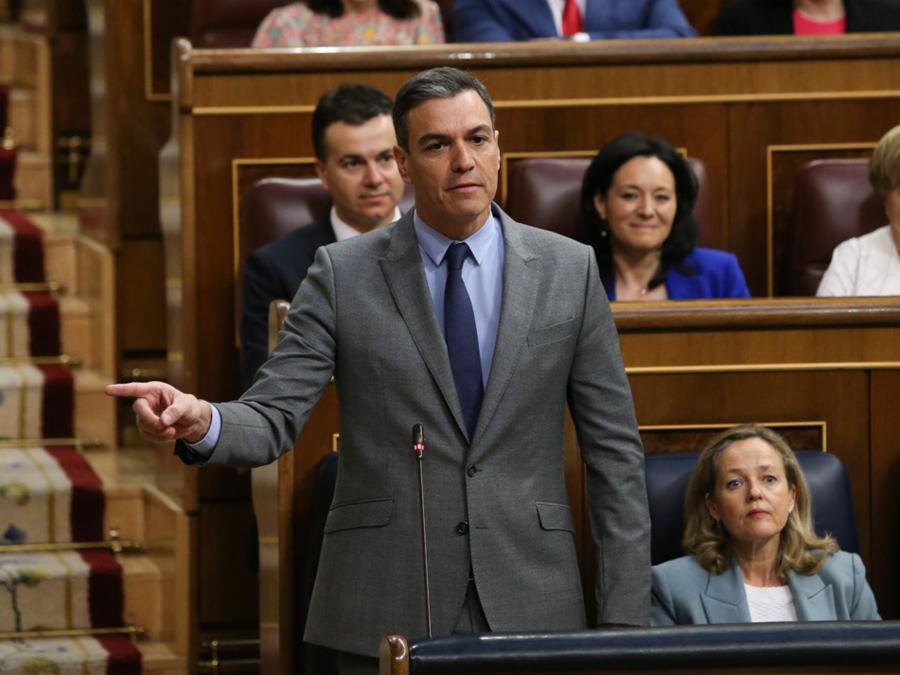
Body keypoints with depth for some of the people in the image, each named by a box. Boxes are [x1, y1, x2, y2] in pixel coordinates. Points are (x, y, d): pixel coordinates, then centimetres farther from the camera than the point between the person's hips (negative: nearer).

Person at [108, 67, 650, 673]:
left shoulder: (569, 270, 6)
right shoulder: (342, 275, 3)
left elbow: (614, 452, 6)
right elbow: (273, 418, -3)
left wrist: (624, 622, 0)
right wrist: (201, 422, -28)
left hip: (530, 612, 1)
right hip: (386, 618, -1)